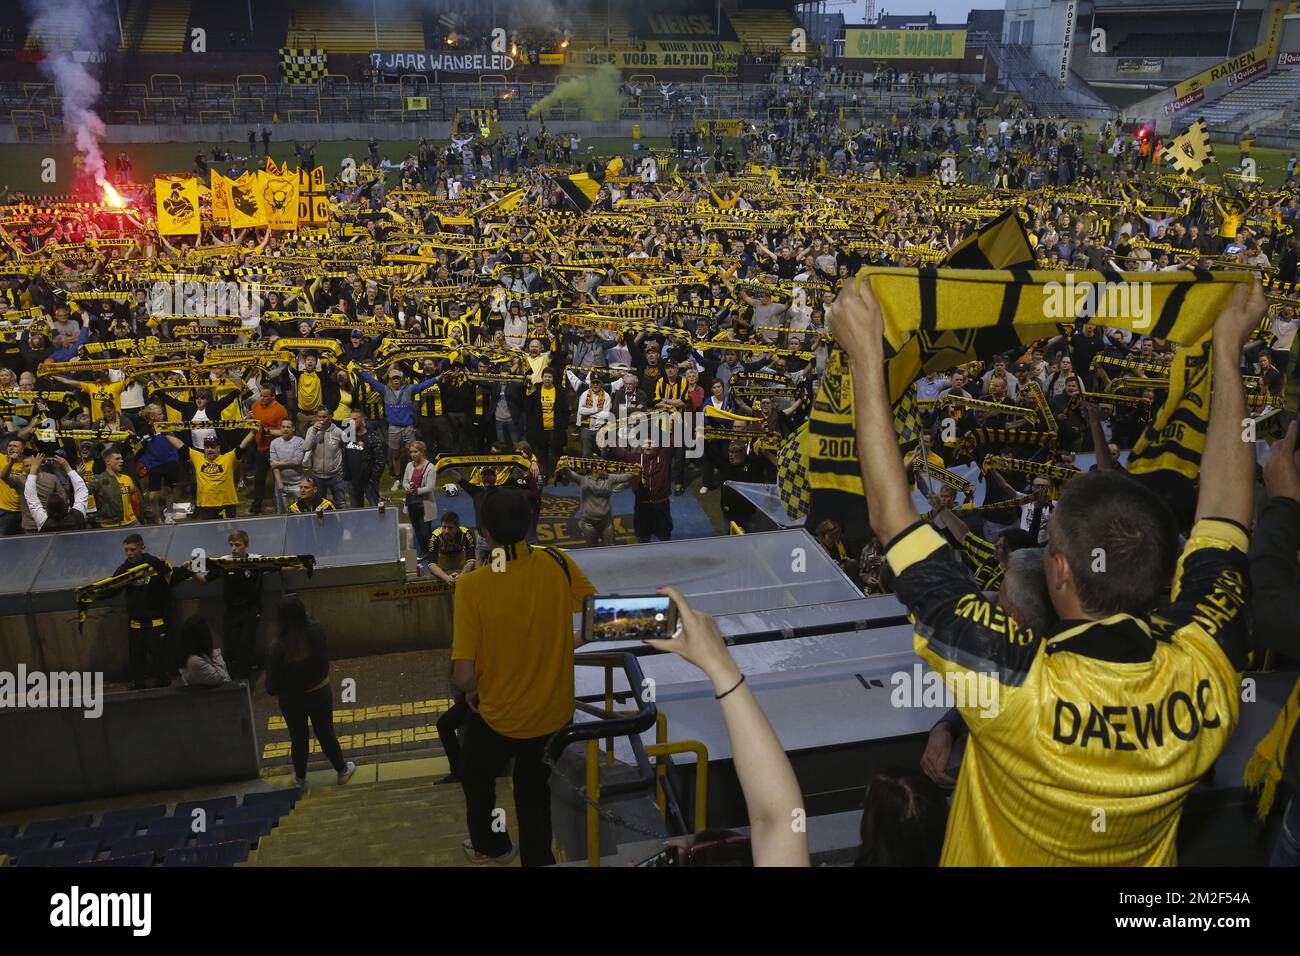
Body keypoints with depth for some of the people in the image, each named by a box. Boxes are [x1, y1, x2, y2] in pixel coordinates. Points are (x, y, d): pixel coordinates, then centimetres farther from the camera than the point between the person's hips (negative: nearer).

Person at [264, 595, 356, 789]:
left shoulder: (276, 648, -31)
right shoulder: (317, 632, -26)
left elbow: (272, 687, -21)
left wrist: (275, 691, 2)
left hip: (292, 700, -1)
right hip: (320, 694, 1)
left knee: (298, 739, 23)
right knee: (326, 734, 23)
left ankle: (300, 778, 44)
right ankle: (342, 770, 42)